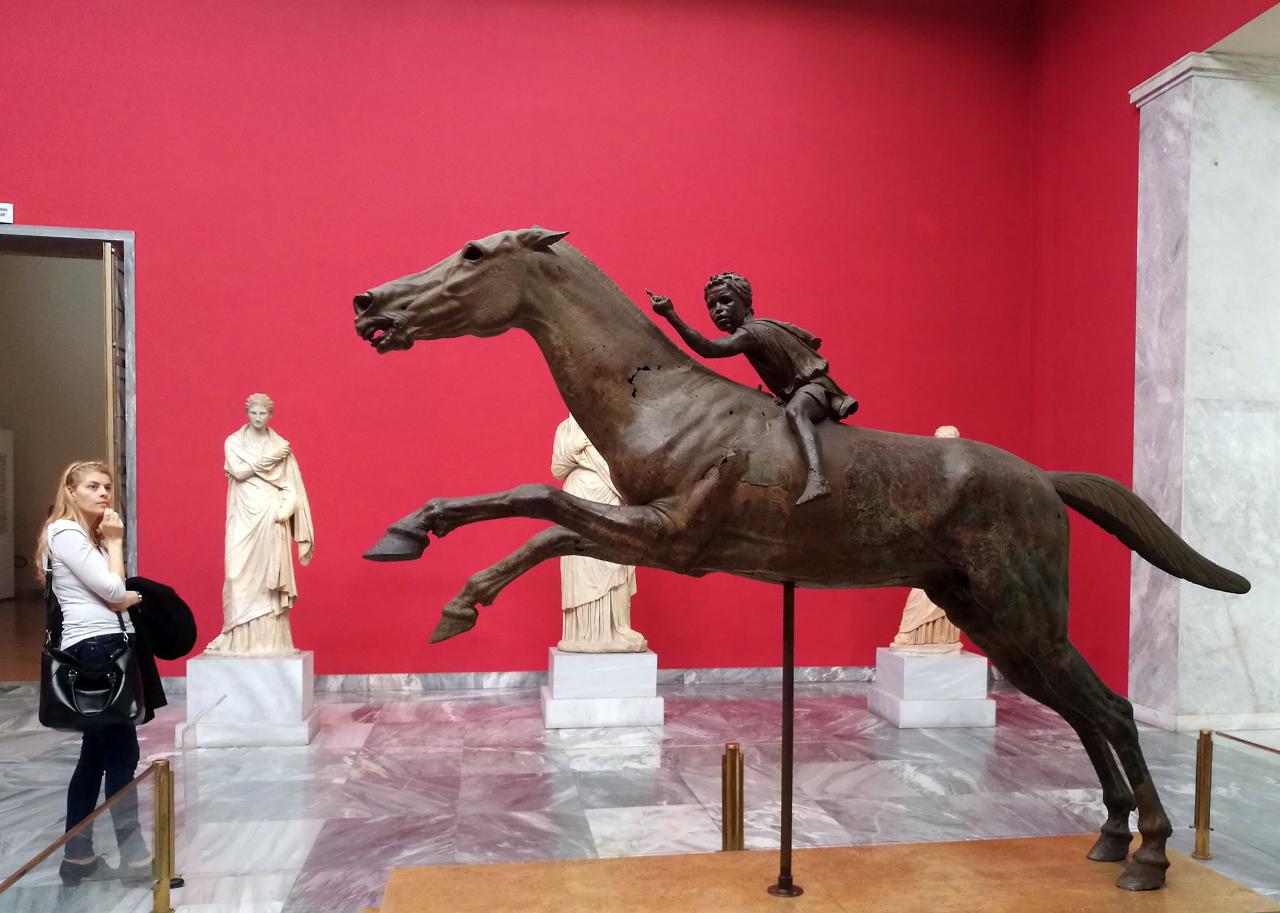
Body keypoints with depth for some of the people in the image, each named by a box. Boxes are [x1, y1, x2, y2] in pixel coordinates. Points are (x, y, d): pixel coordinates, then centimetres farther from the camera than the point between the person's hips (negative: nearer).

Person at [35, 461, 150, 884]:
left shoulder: (90, 534, 21)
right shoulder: (64, 532, -9)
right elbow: (113, 589, -16)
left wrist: (128, 598, -4)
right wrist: (115, 541, -5)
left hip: (108, 646, 10)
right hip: (93, 649, -10)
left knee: (97, 753, 12)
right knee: (122, 752, -7)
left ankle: (77, 855, 19)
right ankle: (134, 856, 0)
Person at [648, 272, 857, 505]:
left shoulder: (749, 333, -18)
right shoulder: (770, 324, 11)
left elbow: (708, 348, -34)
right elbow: (814, 341, 21)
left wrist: (671, 315, -35)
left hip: (814, 386, -12)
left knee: (795, 410, -41)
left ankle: (816, 477, -64)